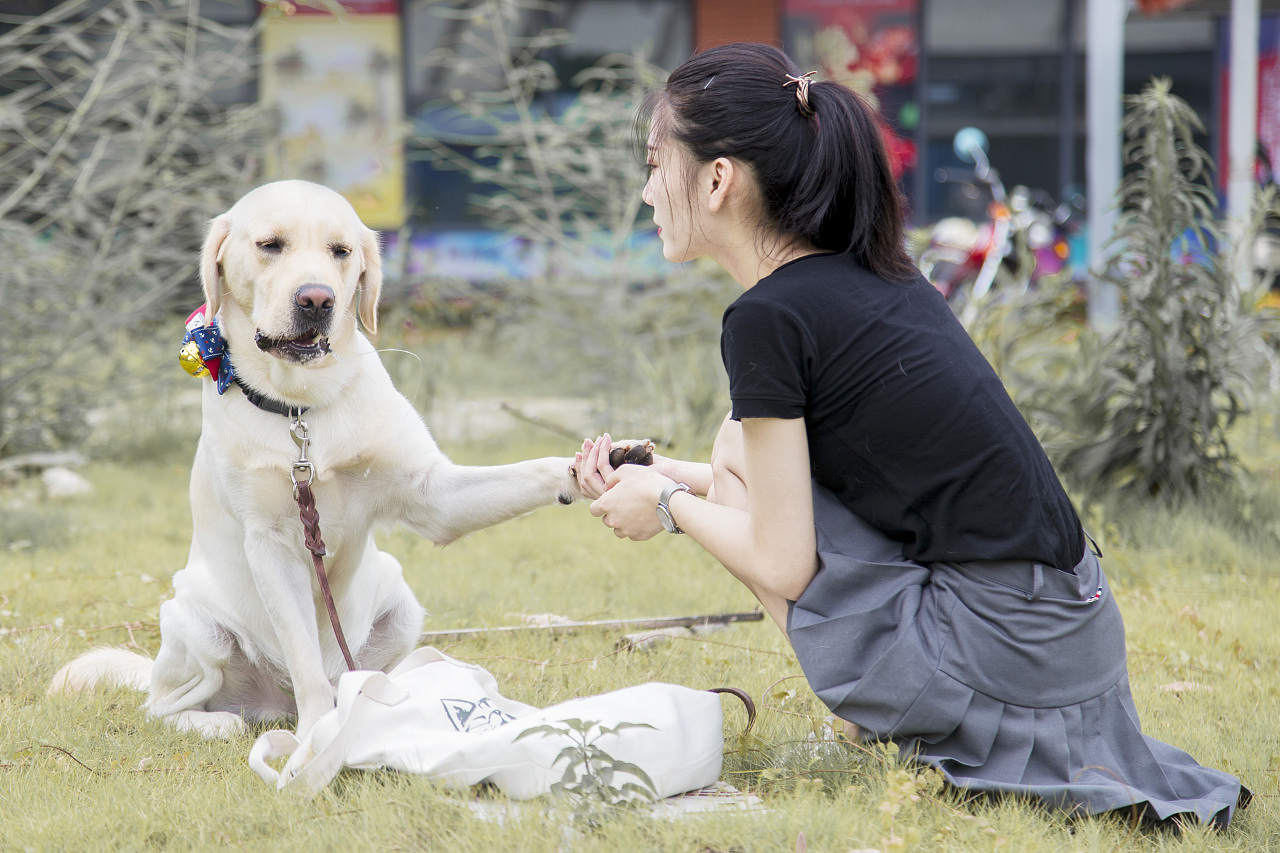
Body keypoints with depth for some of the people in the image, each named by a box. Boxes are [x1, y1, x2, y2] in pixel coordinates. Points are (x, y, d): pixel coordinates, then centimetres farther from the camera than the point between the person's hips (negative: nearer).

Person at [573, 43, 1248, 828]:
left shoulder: (768, 317, -12)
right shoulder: (874, 279, 13)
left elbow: (783, 565, -10)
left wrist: (668, 505, 7)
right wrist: (685, 477, 22)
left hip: (999, 657, -8)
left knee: (739, 450, 2)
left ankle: (903, 736, 4)